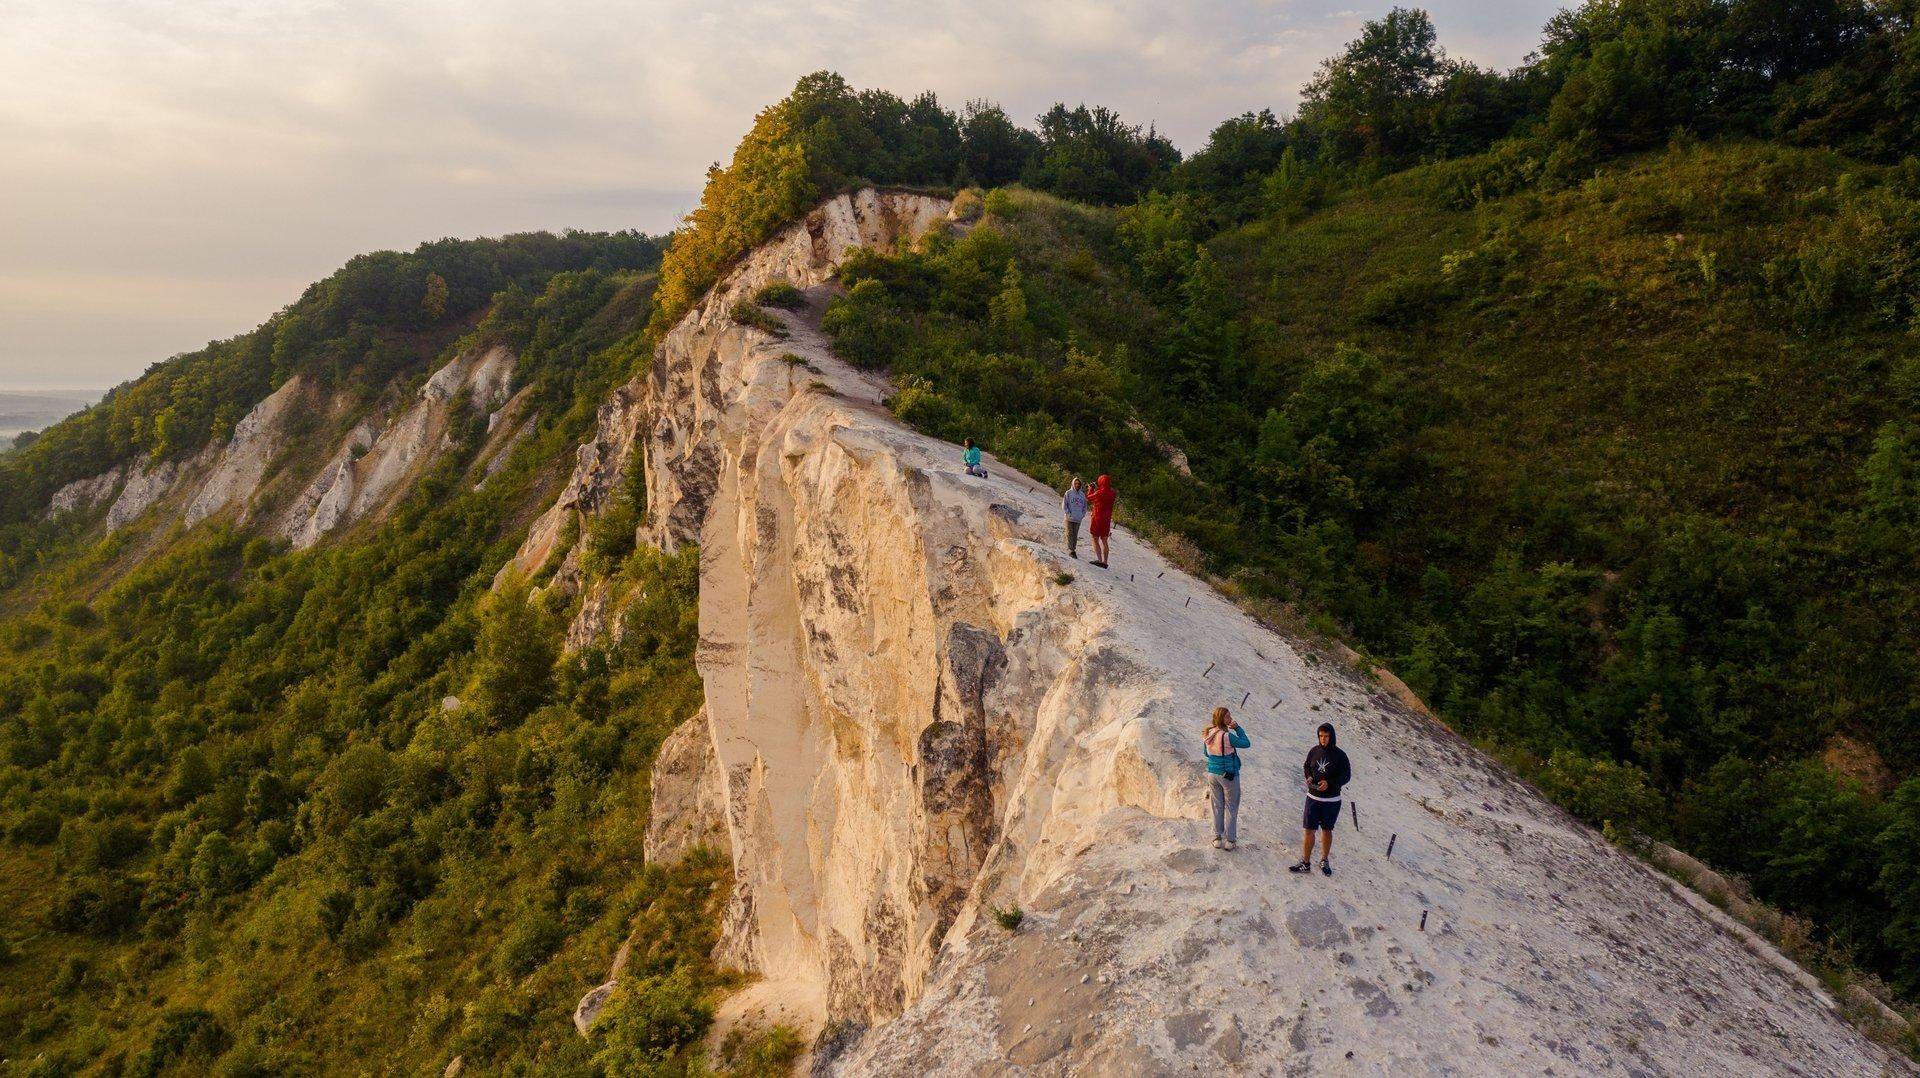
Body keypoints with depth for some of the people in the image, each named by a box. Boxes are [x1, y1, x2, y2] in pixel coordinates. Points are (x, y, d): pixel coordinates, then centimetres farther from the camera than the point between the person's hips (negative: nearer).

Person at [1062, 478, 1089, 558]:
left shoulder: (1082, 494, 8)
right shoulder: (1068, 493, -3)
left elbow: (1085, 506, 16)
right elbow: (1064, 505, -3)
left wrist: (1083, 515, 2)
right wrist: (1068, 514, -11)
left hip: (1078, 519, 3)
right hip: (1070, 518, -3)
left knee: (1075, 535, 7)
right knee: (1070, 534, -5)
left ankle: (1074, 549, 14)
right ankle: (1070, 550, -4)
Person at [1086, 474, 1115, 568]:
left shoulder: (1099, 492, -18)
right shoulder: (1111, 493, 0)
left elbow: (1088, 498, -1)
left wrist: (1091, 489, 17)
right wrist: (1096, 488, 22)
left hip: (1097, 518, -6)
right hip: (1107, 520, 6)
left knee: (1095, 540, 3)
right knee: (1104, 541, 12)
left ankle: (1099, 559, -9)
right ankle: (1105, 562, 13)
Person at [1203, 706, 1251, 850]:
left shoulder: (1208, 735, -3)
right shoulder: (1227, 736, -23)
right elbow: (1246, 744, -11)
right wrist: (1237, 728, -6)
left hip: (1212, 774, 6)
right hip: (1229, 776, -6)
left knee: (1217, 806, 16)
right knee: (1231, 807, 9)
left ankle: (1217, 838, 21)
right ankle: (1229, 840, 13)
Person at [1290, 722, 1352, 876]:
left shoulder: (1339, 755, -9)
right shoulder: (1314, 751, 0)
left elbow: (1346, 776, -6)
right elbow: (1307, 766, 14)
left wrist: (1329, 783, -19)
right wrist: (1308, 777, -7)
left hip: (1331, 800, -2)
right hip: (1313, 797, 2)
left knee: (1327, 830, 13)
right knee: (1309, 829, -2)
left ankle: (1324, 861, 29)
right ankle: (1305, 863, 5)